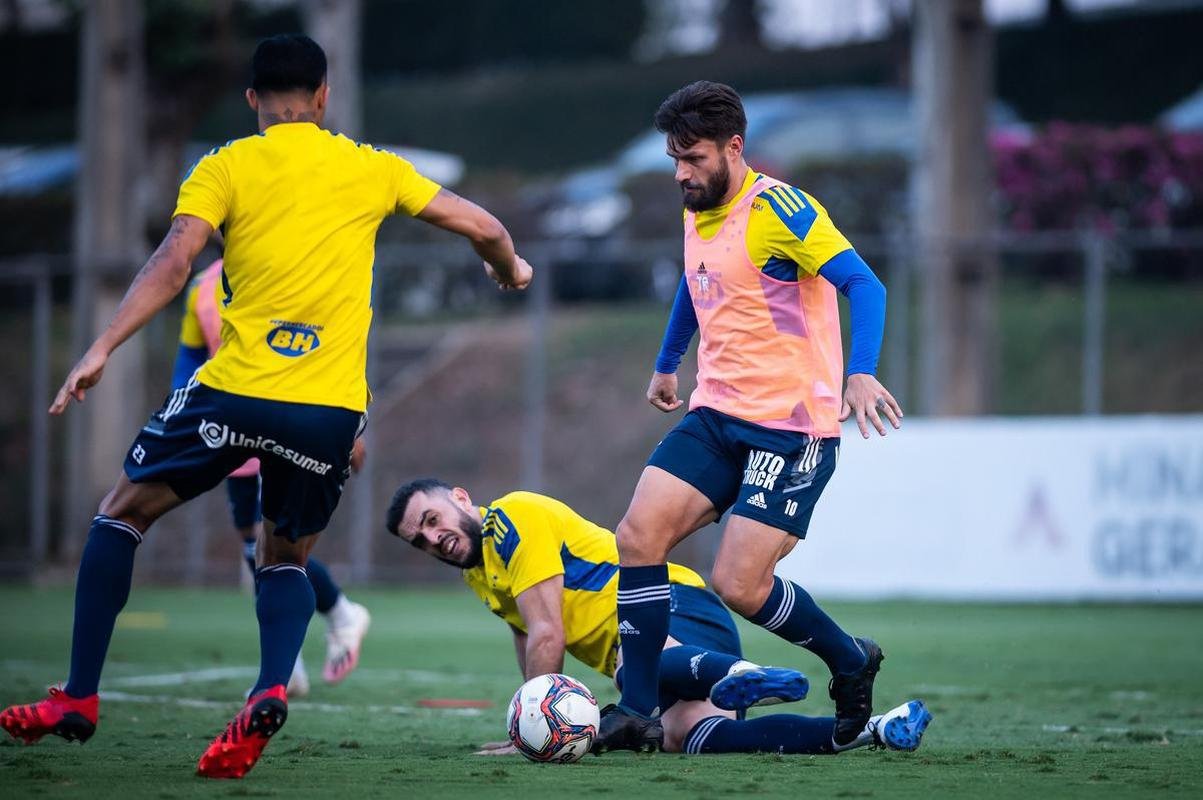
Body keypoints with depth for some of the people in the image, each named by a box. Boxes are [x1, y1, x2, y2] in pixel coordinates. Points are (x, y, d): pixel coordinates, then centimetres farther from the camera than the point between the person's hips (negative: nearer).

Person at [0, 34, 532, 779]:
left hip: (235, 390, -2)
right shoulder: (372, 169, 12)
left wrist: (102, 349, -13)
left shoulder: (226, 168, 4)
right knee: (287, 558, 22)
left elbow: (173, 263, -10)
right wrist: (510, 269, 37)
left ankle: (79, 696, 11)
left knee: (122, 514, 19)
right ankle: (271, 691, -8)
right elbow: (484, 227, 16)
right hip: (331, 408, 2)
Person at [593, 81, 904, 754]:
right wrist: (668, 364, 42)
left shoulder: (777, 208, -15)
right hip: (716, 416, 8)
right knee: (639, 537, -9)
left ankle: (851, 662, 14)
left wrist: (861, 373, -35)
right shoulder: (697, 213, 11)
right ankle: (638, 714, -4)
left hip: (791, 429, -8)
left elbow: (863, 284, -21)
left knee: (739, 587, -13)